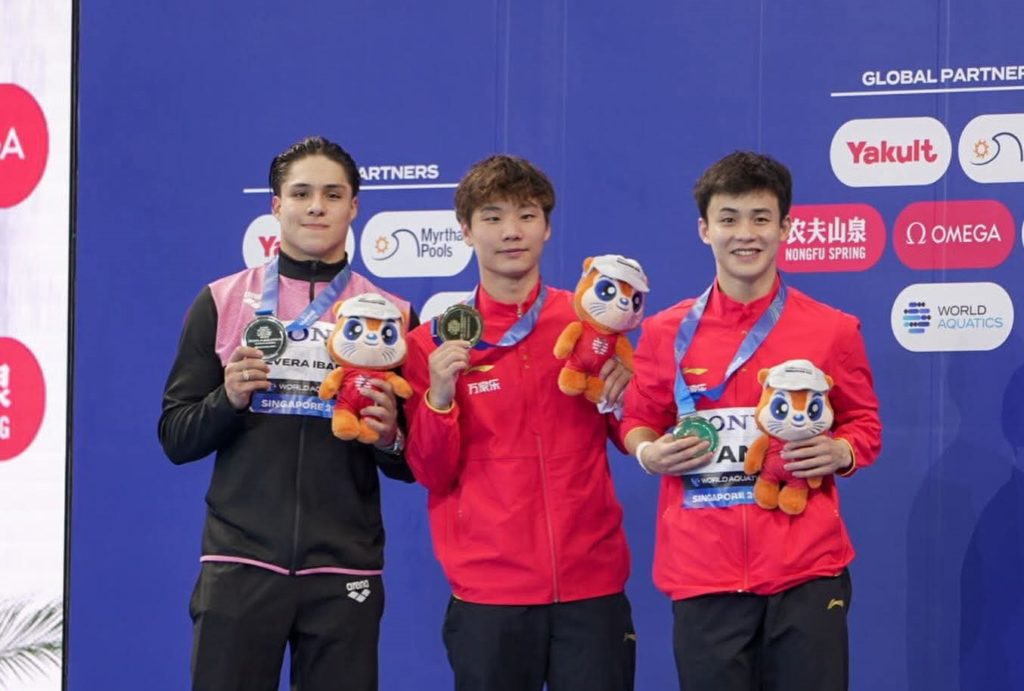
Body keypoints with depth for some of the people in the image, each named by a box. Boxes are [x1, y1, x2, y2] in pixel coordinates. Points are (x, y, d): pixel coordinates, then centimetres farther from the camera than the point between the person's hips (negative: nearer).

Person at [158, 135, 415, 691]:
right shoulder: (221, 302, 7)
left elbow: (411, 467, 10)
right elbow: (176, 438, 7)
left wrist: (390, 439, -12)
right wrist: (228, 399, -12)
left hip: (345, 571, 1)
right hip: (240, 564, 0)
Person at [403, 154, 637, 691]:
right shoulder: (436, 343, 2)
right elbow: (432, 474, 0)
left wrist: (623, 392, -8)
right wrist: (439, 397, -15)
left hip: (592, 580, 1)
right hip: (488, 586, -1)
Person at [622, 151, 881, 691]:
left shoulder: (832, 331, 3)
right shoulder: (666, 333, 5)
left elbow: (864, 425, 14)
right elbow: (638, 422, 17)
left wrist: (839, 452, -8)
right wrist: (649, 453, -5)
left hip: (807, 570, -1)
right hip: (701, 573, 1)